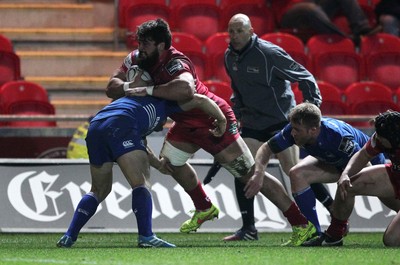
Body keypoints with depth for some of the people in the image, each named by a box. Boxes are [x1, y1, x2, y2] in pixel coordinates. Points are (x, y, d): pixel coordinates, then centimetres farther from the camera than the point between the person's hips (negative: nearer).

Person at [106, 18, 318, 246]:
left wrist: (148, 90, -45)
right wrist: (130, 86, -32)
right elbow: (112, 87, -10)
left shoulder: (175, 63, -32)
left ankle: (302, 225, -8)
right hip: (187, 123, 9)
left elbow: (185, 89, -54)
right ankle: (205, 209, 36)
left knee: (250, 174, -10)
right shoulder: (136, 59, -6)